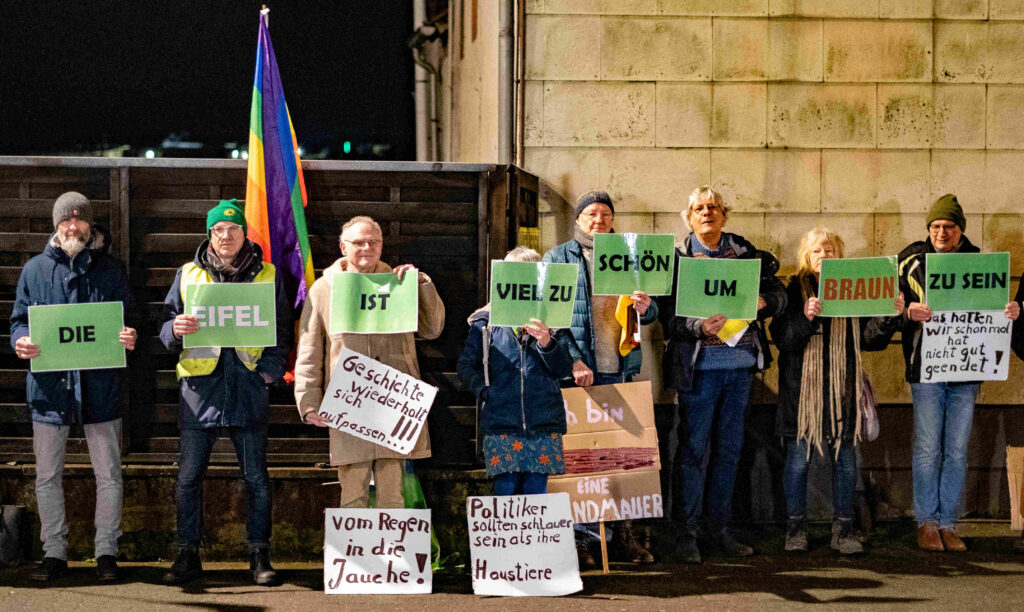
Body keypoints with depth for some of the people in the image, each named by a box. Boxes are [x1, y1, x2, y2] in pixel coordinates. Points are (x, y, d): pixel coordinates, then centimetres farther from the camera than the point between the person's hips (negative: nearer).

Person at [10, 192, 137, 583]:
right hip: (49, 385, 1)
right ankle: (54, 553, 19)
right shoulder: (35, 269, 8)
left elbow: (127, 318, 8)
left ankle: (106, 551, 15)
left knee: (108, 475, 4)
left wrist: (129, 338, -15)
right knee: (47, 476, 7)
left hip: (99, 385, -1)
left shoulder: (110, 270, 6)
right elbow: (19, 320, 10)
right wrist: (21, 341, -13)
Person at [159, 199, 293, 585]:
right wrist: (176, 330, -13)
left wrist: (270, 369, -4)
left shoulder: (267, 275, 9)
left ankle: (260, 556, 12)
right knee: (189, 477, 2)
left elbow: (282, 329, 10)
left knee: (256, 477, 3)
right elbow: (166, 328, 11)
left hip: (248, 385, 0)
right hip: (200, 385, 1)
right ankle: (188, 555, 12)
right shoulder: (188, 275, 10)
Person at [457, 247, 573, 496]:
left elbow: (565, 369, 5)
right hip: (501, 424, -1)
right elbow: (466, 365, 11)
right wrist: (483, 389, -6)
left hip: (544, 424, 1)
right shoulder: (485, 322, 10)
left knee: (536, 491, 1)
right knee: (506, 489, -5)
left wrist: (547, 344, -13)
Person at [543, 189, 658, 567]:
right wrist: (573, 360, -15)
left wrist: (645, 306, -7)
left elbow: (649, 314, 18)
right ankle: (580, 539, 3)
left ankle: (622, 534, 15)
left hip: (620, 370, 4)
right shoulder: (558, 259, 4)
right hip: (578, 373, -4)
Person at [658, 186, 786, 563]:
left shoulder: (744, 253, 9)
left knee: (730, 448, 10)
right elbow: (668, 317, -6)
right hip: (699, 364, -4)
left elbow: (779, 293, 9)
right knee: (694, 449, -2)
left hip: (741, 363, 4)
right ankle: (686, 532, 5)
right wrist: (700, 327, -23)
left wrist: (763, 301, -13)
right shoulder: (677, 258, 0)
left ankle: (720, 528, 21)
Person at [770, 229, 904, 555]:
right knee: (798, 457, 2)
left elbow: (869, 339, 8)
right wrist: (805, 318, -24)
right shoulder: (795, 291, 1)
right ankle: (796, 528, 14)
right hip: (801, 386, -3)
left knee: (845, 460, 4)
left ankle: (843, 530, 13)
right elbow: (782, 339, -8)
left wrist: (891, 316, -7)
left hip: (842, 387, 3)